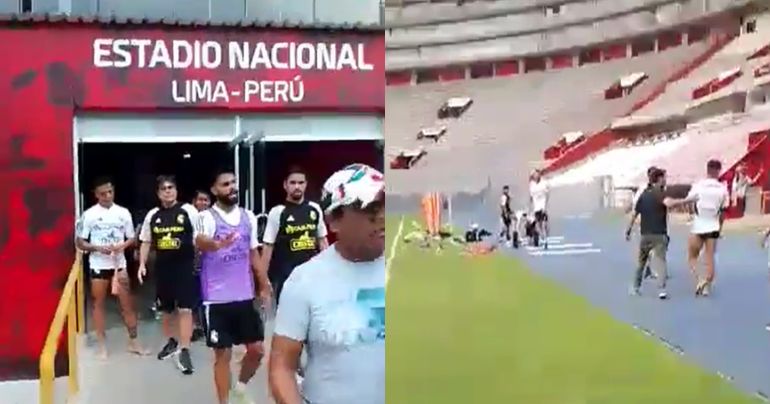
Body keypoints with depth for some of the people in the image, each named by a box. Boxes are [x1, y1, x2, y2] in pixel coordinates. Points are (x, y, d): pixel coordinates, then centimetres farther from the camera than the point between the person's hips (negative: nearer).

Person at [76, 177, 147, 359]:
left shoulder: (123, 213, 2)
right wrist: (98, 248, -18)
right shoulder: (89, 214, -4)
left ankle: (134, 341, 14)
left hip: (119, 264, 2)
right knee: (99, 304, 7)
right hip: (98, 265, -1)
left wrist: (123, 245, -14)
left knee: (127, 303, 4)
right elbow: (80, 243, -2)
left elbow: (132, 238, 7)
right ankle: (102, 344, 16)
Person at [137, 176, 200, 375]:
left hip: (185, 266, -4)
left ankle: (184, 351, -5)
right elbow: (146, 242, 16)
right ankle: (171, 342, 35)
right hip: (162, 268, 4)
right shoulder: (152, 215, 7)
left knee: (184, 308, -8)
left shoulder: (188, 211, -5)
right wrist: (142, 264, 8)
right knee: (166, 308, 15)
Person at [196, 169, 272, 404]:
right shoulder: (207, 217, -12)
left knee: (257, 349, 10)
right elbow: (200, 242, -35)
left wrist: (264, 287, 11)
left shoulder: (248, 217, 5)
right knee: (223, 354, 3)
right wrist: (217, 244, -57)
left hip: (245, 296, 5)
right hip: (217, 299, -5)